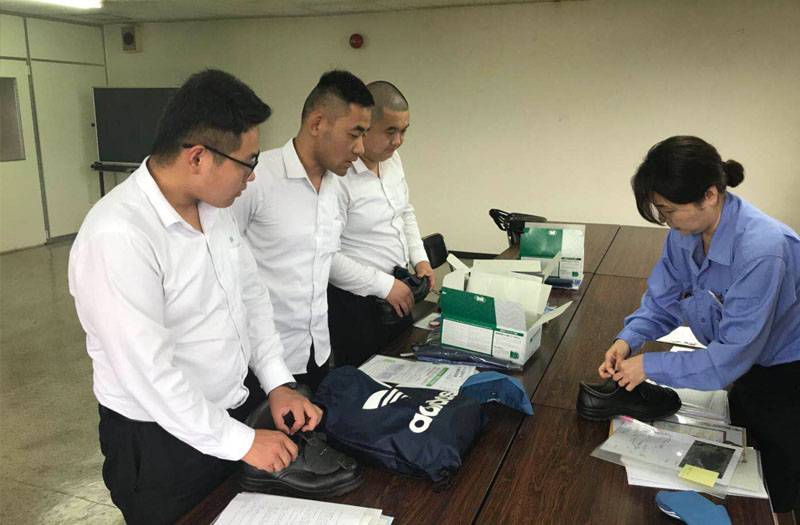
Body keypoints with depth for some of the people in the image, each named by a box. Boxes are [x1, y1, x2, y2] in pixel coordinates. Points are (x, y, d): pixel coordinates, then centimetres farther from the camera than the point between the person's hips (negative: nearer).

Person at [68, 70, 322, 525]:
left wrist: (277, 382, -2)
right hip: (163, 441, -7)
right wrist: (240, 441, -20)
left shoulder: (214, 204, -2)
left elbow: (251, 291, 6)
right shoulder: (117, 236, -29)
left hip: (238, 403, 8)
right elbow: (148, 373, -28)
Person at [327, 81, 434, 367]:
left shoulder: (392, 159, 4)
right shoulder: (336, 174, -23)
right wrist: (384, 285, -20)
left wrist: (419, 258, 6)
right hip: (356, 300, -8)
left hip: (398, 289, 8)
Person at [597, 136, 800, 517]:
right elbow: (662, 299, 0)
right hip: (749, 369, 7)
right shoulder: (685, 233, -13)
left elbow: (733, 353, -31)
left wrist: (651, 366, -27)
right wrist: (629, 339, -17)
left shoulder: (761, 248, -37)